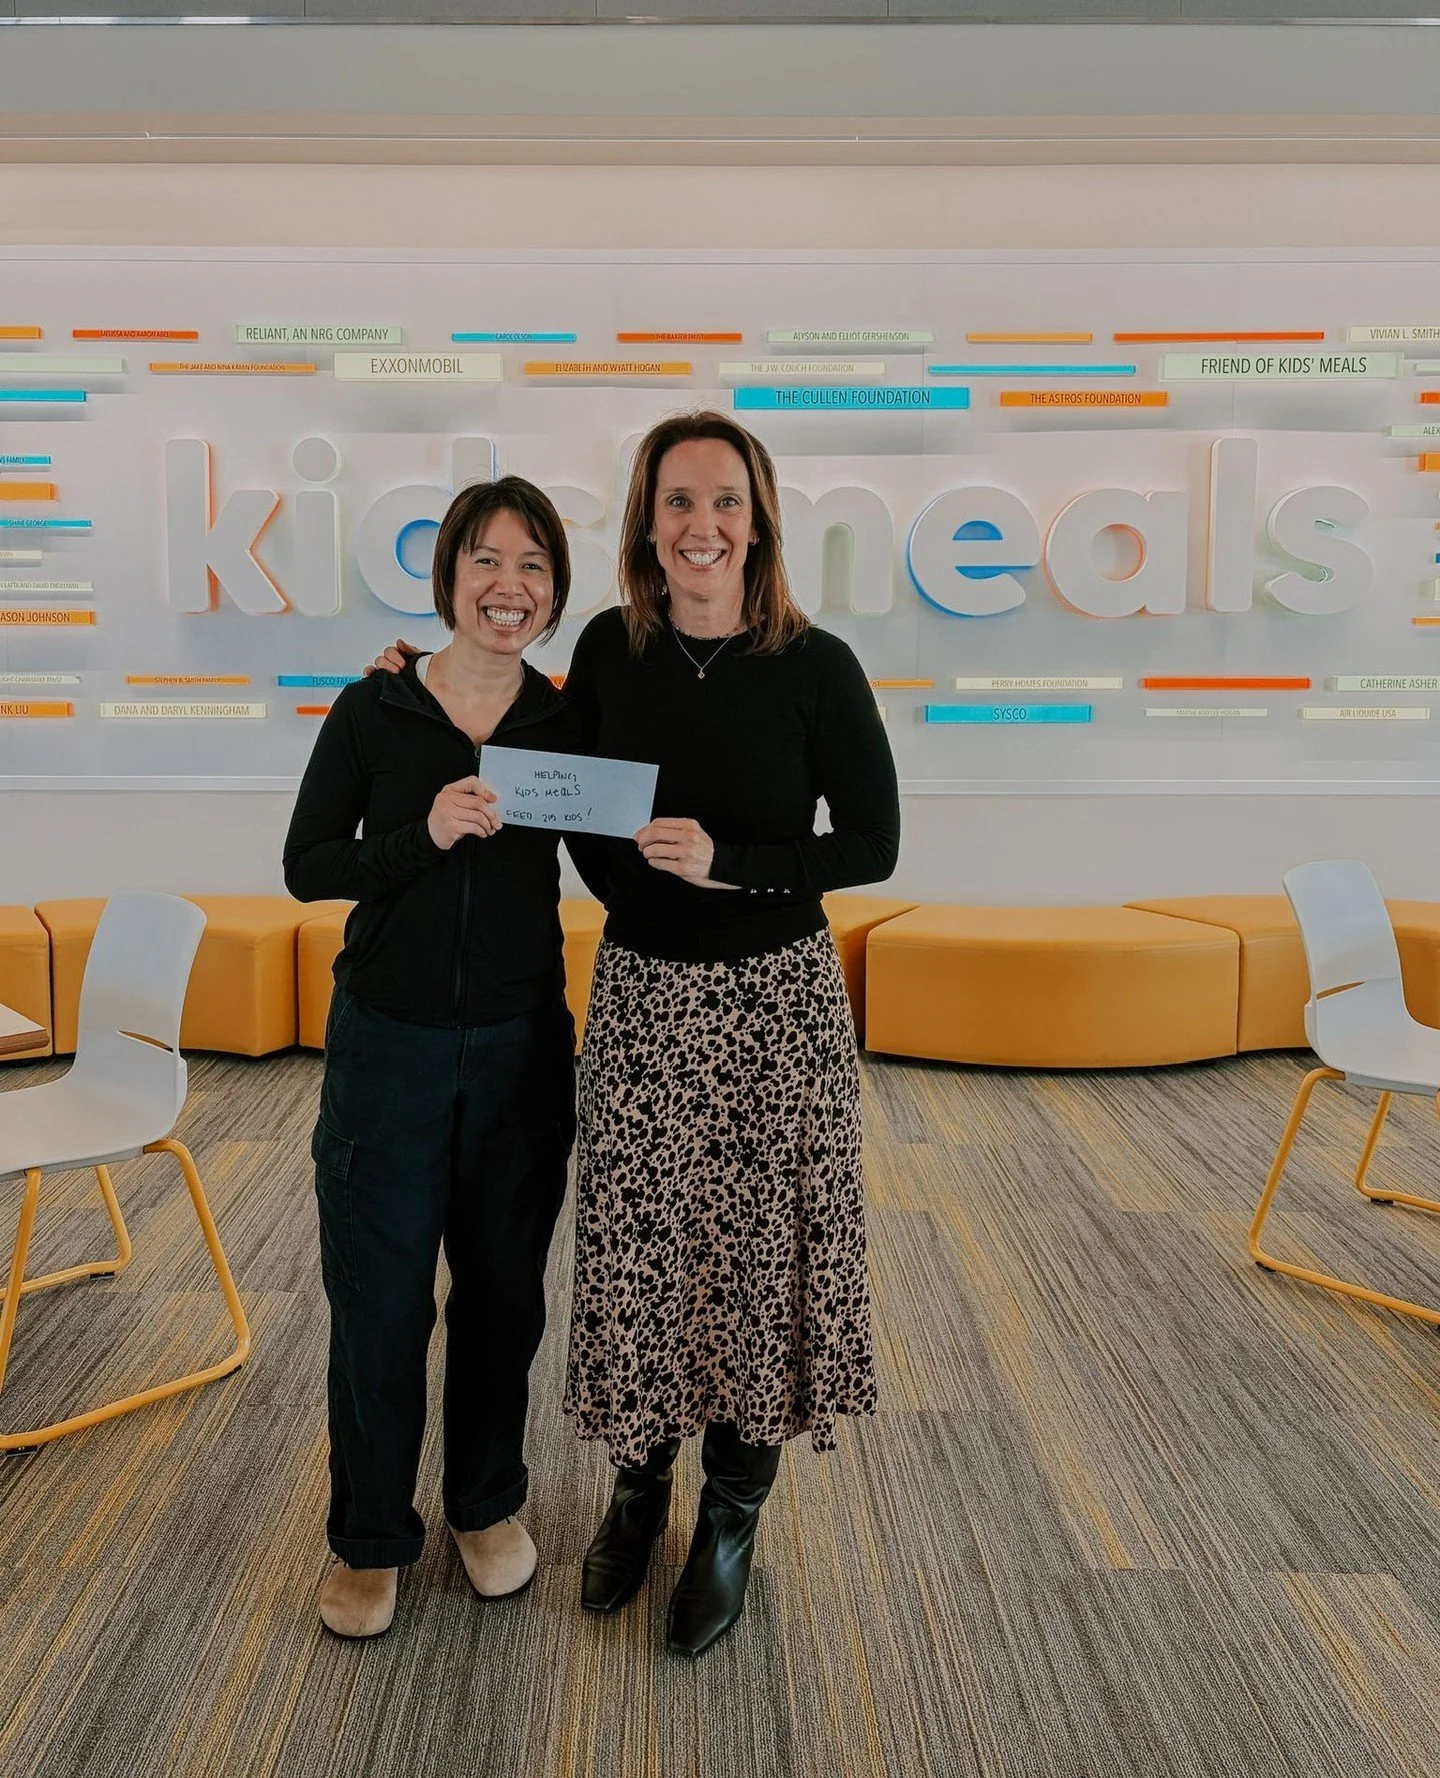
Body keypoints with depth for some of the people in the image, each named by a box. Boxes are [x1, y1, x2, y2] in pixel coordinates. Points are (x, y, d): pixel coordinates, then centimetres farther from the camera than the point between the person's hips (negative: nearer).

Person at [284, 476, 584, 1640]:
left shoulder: (570, 723, -1)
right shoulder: (372, 713, -5)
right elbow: (305, 868, -4)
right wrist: (425, 834, -19)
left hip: (519, 1047, 2)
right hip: (387, 1043, -1)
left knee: (504, 1286, 14)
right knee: (379, 1295, 7)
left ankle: (488, 1503, 38)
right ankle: (371, 1537, 30)